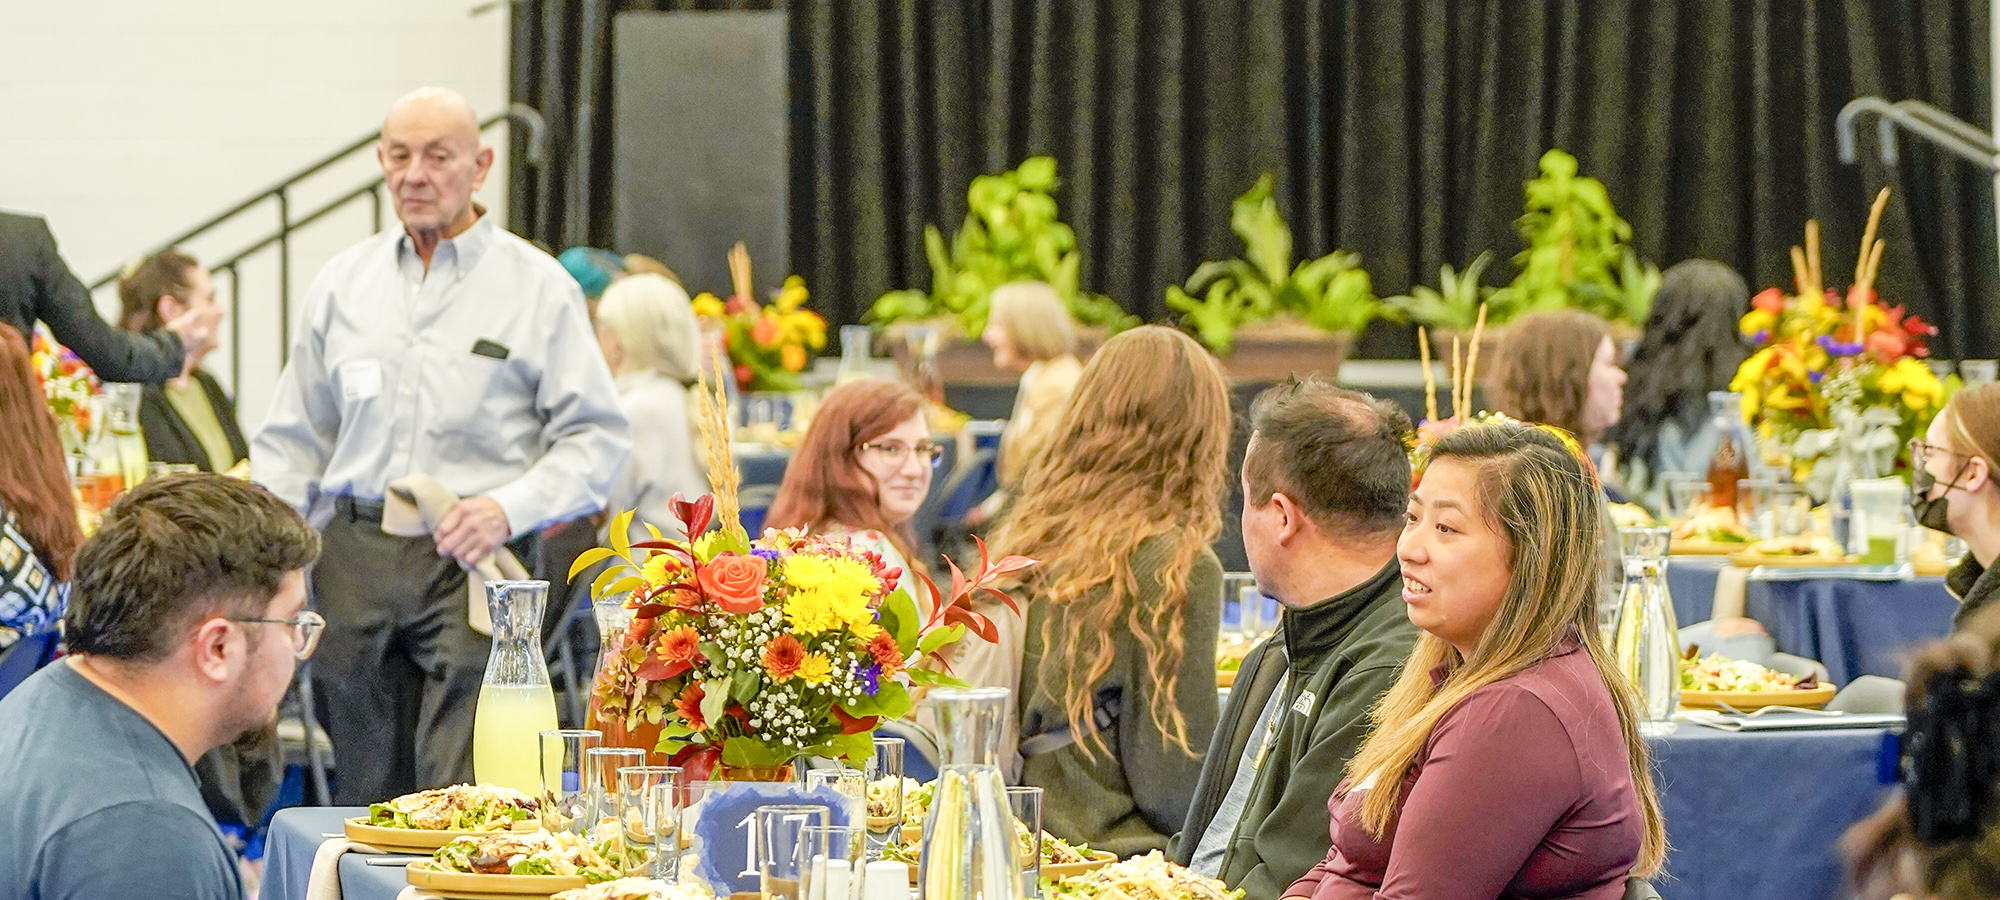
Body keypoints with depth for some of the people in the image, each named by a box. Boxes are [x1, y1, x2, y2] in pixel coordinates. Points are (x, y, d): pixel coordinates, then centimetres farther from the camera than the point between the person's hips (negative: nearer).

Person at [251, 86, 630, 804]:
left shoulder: (537, 286, 3)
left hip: (471, 562, -4)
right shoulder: (341, 283, 14)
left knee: (458, 794, -15)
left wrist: (509, 508, -15)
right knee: (369, 791, 8)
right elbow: (295, 438, 19)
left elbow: (597, 436, 0)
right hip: (355, 554, 4)